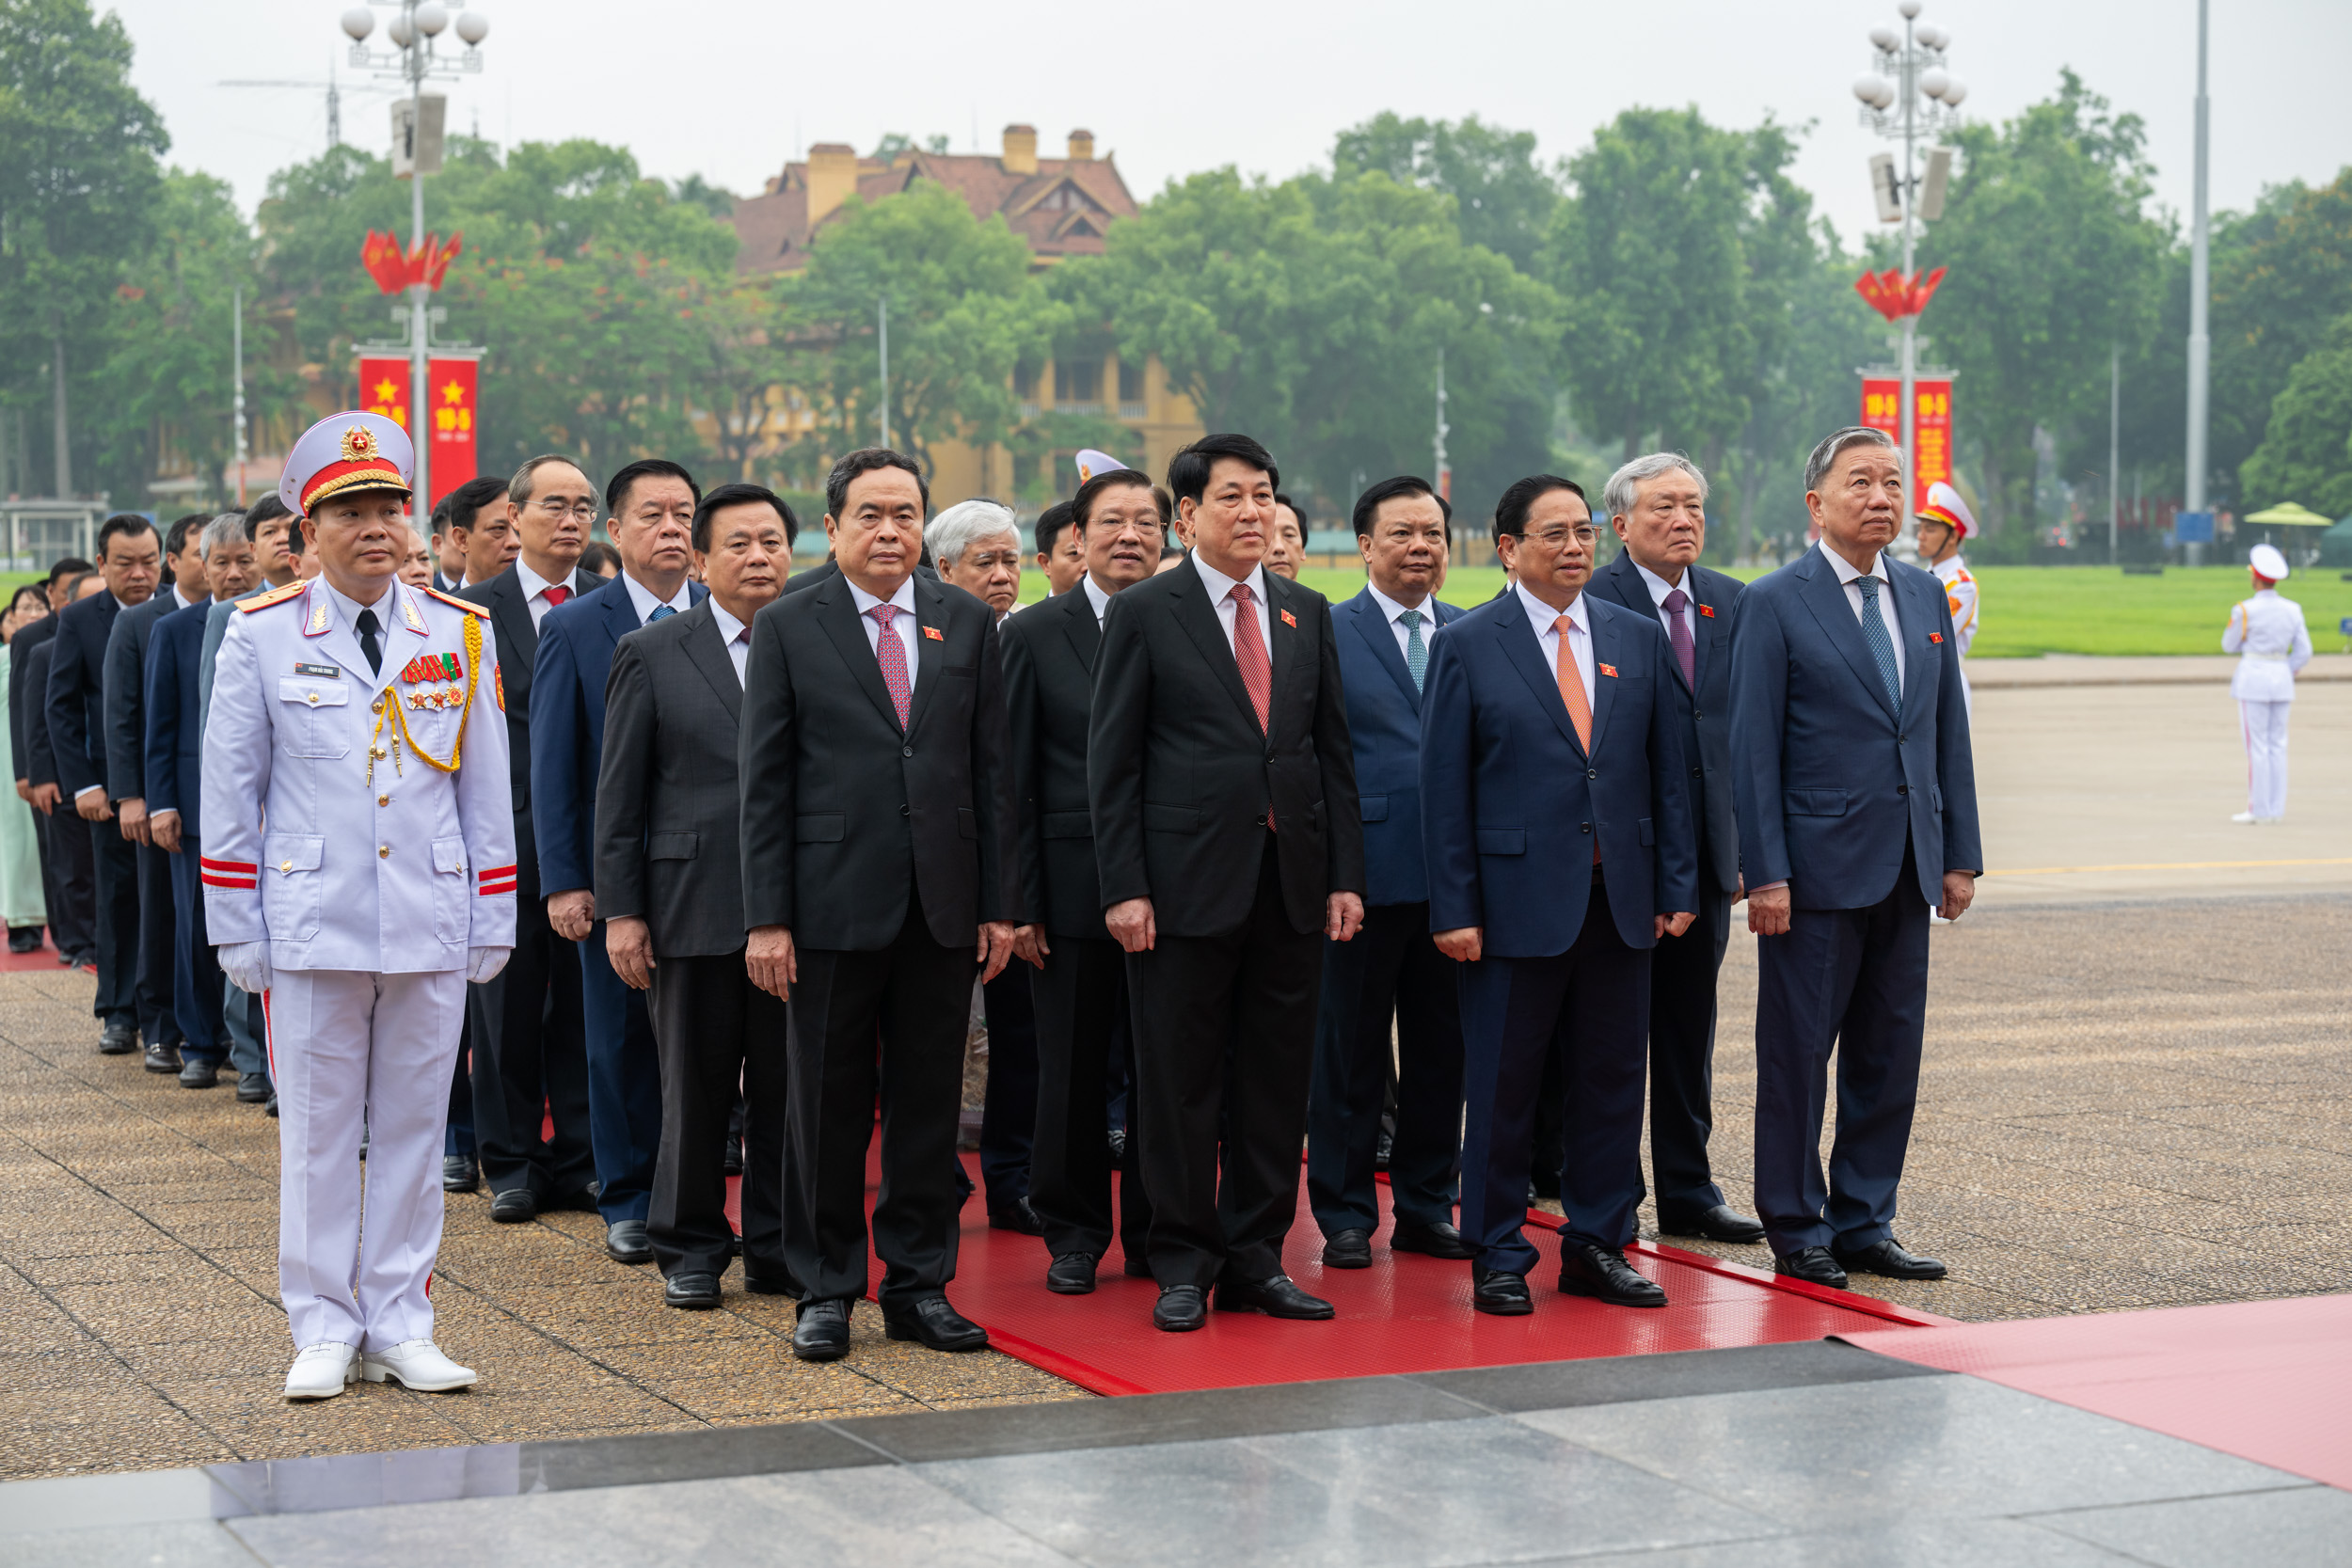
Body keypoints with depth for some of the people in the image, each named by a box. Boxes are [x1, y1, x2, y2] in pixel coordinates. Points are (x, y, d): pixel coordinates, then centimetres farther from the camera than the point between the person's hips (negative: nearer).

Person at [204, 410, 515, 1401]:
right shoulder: (261, 634, -1)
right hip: (311, 928, -2)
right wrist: (237, 930, 0)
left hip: (431, 928, 2)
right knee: (316, 1130, 4)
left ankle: (401, 1326, 16)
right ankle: (324, 1330, 13)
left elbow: (486, 790, 9)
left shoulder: (460, 634, 5)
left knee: (413, 1125, 8)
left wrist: (492, 924, 6)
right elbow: (229, 791, 2)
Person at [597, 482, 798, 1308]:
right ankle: (691, 1248, 19)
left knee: (788, 1087, 5)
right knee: (695, 1087, 6)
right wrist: (620, 910, -2)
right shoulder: (650, 653, 3)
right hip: (696, 907, -1)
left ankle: (779, 1249, 16)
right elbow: (618, 795, 3)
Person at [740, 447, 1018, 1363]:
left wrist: (1000, 902, 4)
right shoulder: (787, 628, 1)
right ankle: (826, 1289, 15)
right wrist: (766, 917, -7)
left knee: (930, 1104, 7)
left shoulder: (967, 624, 9)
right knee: (829, 1106, 4)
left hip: (943, 908, 3)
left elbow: (992, 771, 9)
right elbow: (764, 783, -1)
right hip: (833, 903, -3)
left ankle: (918, 1284, 17)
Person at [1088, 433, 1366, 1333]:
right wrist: (1124, 887, -10)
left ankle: (1257, 1259, 18)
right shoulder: (1143, 614, -1)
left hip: (1292, 886, 4)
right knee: (1180, 1083, 2)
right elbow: (1111, 762, -3)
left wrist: (1345, 876, 6)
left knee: (1276, 1081, 8)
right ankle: (1184, 1264, 12)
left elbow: (1334, 750, 13)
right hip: (1188, 880, -4)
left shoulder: (1307, 614, 12)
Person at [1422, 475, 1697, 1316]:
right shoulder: (1467, 645, -2)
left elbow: (1666, 769, 11)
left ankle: (1597, 1247, 20)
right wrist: (1454, 909, -9)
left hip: (1620, 899, 4)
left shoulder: (1638, 637, 9)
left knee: (1612, 1081, 8)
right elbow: (1444, 788, -4)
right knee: (1502, 1087, 2)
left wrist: (1677, 885, 5)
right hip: (1517, 895, -4)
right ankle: (1498, 1257, 13)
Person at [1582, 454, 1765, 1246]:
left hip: (1706, 854, 5)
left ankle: (1688, 1194, 21)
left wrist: (1748, 843, 7)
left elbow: (1746, 728, 12)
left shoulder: (1731, 603, 10)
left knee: (1690, 1032, 12)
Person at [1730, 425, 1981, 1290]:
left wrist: (1961, 854, 9)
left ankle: (1863, 1221, 19)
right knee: (1797, 1053, 2)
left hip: (1907, 870, 6)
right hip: (1819, 864, -6)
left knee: (1891, 1055, 10)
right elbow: (1753, 750, -8)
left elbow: (1949, 732, 14)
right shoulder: (1774, 603, -6)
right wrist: (1765, 873, -13)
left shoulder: (1926, 597, 11)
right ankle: (1796, 1228, 12)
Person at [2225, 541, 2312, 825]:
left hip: (2252, 679, -5)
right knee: (2278, 746, 10)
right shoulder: (2292, 610, 2)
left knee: (2257, 748, -2)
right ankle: (2277, 809, 10)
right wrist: (2285, 677, 14)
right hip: (2282, 679, 5)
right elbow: (2303, 652, 4)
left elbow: (2230, 645, 0)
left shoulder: (2245, 610, -13)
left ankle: (2258, 811, -1)